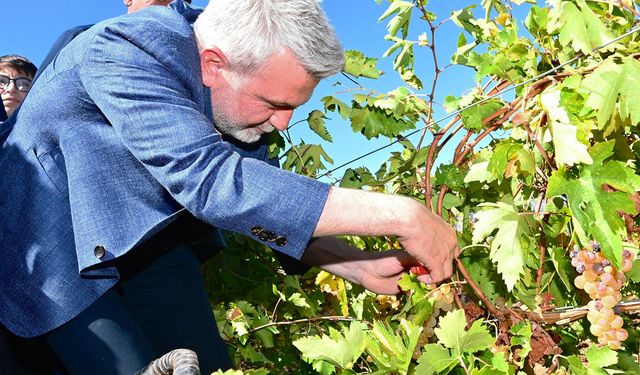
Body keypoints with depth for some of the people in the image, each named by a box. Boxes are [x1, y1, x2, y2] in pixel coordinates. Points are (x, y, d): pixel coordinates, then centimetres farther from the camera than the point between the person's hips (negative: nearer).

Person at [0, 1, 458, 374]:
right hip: (54, 247, -5)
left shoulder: (244, 95, -10)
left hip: (146, 245, 6)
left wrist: (360, 266, -18)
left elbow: (265, 204, -3)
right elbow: (211, 181, -44)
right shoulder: (124, 51, -32)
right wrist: (398, 214, -43)